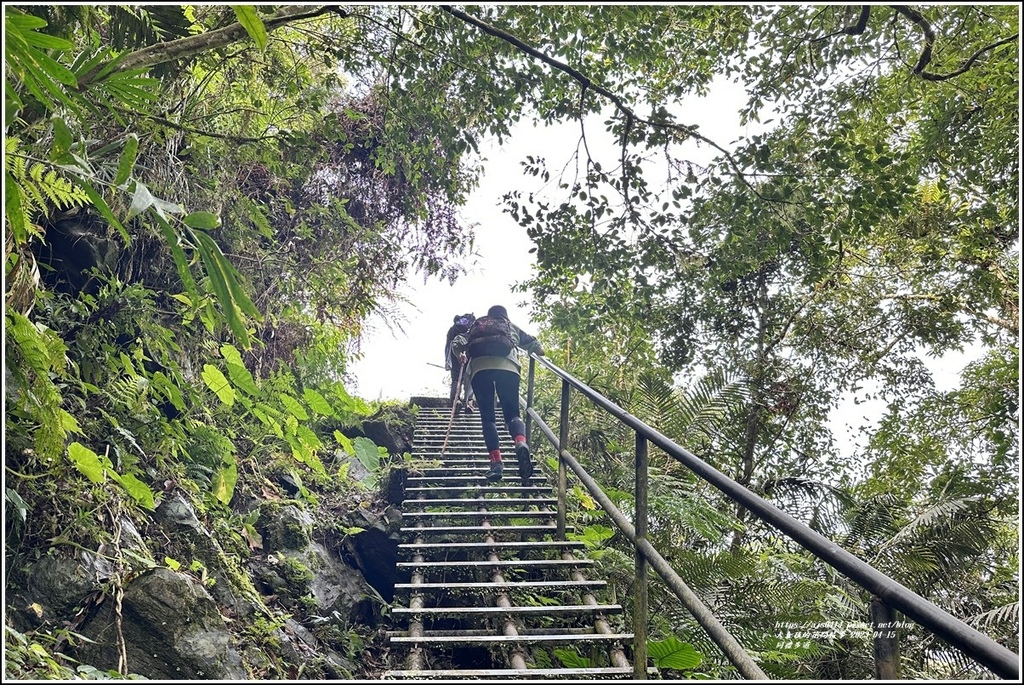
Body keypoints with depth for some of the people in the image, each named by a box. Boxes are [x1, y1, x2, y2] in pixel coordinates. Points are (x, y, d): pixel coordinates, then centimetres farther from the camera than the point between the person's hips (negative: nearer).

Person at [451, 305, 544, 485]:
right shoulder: (512, 327, 35)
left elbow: (458, 342, 19)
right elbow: (533, 344, 34)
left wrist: (461, 354, 36)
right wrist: (540, 351, 53)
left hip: (480, 368, 0)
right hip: (508, 368, 0)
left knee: (487, 417, 2)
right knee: (512, 413, 5)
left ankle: (496, 462, -15)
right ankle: (521, 443, -28)